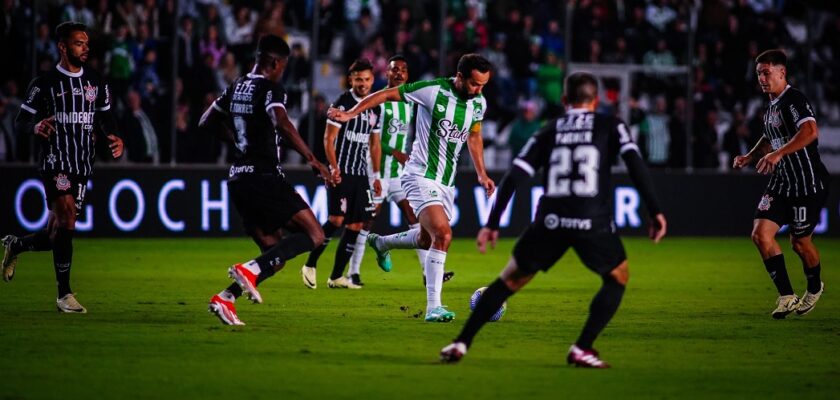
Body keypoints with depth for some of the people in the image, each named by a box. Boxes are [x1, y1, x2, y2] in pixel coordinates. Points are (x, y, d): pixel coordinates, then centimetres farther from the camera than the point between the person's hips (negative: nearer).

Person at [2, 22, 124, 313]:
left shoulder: (97, 84, 13)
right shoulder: (44, 84, -2)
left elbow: (105, 120, 19)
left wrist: (113, 138, -3)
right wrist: (36, 128, -24)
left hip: (83, 167, 5)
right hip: (54, 164, -5)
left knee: (58, 233, 7)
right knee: (67, 221, -18)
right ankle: (64, 295, -12)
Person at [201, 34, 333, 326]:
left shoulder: (236, 88, 16)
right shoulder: (271, 88, -9)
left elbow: (207, 122, 27)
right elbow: (283, 125, -27)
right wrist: (312, 160, -25)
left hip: (238, 178, 8)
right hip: (264, 178, -8)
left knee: (275, 254, 12)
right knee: (314, 235, -7)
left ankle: (225, 298, -4)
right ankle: (250, 270, -22)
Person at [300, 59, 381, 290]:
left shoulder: (375, 108, 13)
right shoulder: (342, 103, -6)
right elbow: (329, 138, -8)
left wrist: (376, 175, 15)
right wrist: (334, 167, -18)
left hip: (361, 175, 6)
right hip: (341, 173, -6)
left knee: (356, 225, 2)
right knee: (337, 219, -16)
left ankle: (336, 277, 7)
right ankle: (310, 266, -2)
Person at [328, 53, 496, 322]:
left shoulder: (479, 103, 2)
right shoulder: (433, 90, -18)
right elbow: (387, 94, -8)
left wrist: (481, 173, 18)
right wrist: (351, 113, -13)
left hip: (446, 183, 8)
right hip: (421, 177, -8)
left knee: (427, 240, 20)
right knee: (443, 234, -24)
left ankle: (381, 243, 51)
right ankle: (433, 307, -21)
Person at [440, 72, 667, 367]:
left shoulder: (549, 131, 19)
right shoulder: (611, 127, 13)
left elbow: (514, 177, 11)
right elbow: (635, 164, -4)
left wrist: (492, 224, 14)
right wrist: (654, 211, -4)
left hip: (550, 221, 2)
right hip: (593, 222, -2)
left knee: (511, 279, 18)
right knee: (618, 279, 22)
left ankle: (461, 343, 12)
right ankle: (582, 349, 9)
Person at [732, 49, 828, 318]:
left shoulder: (794, 100, -15)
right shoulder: (771, 106, 13)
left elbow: (810, 131, -33)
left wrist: (778, 154, -39)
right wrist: (750, 157, 15)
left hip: (808, 183, -8)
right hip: (781, 182, 8)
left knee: (800, 241, 4)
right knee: (761, 234, -7)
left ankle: (814, 288, 33)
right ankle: (787, 298, -2)